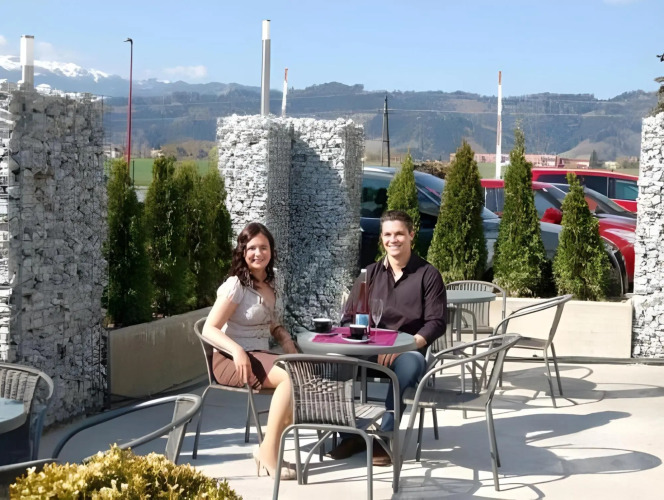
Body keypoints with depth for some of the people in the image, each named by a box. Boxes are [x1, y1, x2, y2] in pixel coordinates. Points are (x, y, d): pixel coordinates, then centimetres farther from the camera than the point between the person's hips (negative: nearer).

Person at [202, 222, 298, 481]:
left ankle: (269, 447, -12)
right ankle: (268, 451, -20)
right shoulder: (235, 286, -9)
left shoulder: (270, 285, 13)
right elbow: (209, 329, -14)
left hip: (260, 356, 7)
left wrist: (287, 340, 3)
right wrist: (237, 350, -30)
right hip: (232, 360, -7)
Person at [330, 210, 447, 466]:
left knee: (408, 363, -40)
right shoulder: (370, 273, 14)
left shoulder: (428, 274, 2)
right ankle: (351, 433, -12)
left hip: (409, 352, -3)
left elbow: (436, 323, -6)